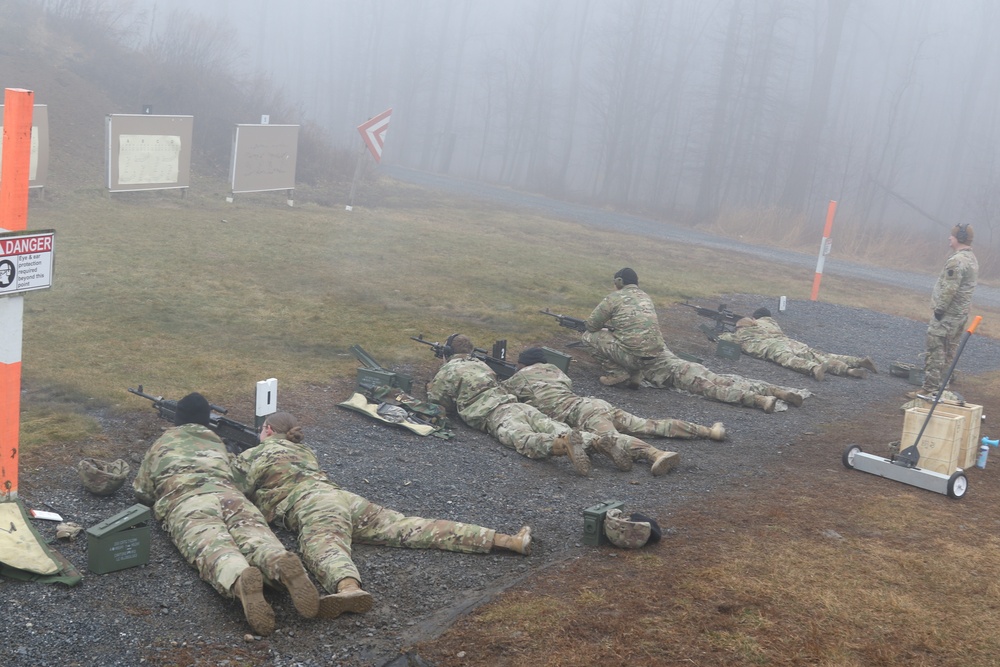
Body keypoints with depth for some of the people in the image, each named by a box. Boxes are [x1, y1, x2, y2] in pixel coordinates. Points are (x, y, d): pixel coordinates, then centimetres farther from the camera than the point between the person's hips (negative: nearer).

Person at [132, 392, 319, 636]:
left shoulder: (161, 445, 33)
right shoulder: (217, 443, 39)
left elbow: (142, 492, 36)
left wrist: (163, 483, 54)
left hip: (184, 500, -2)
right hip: (227, 494, 2)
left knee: (212, 547, -29)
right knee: (256, 537, -23)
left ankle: (241, 579, -63)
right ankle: (282, 564, -59)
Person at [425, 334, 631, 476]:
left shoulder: (448, 369, 15)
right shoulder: (481, 364, 37)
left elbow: (435, 400, 20)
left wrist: (431, 386, 43)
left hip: (492, 414, -6)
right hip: (515, 403, 6)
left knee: (524, 438, -32)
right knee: (554, 428, -13)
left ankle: (565, 445, -63)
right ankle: (598, 441, -39)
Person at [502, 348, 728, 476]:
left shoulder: (521, 377, 12)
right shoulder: (551, 368, 30)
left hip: (579, 412, -8)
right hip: (594, 402, 8)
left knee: (612, 437, -33)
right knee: (648, 425, 7)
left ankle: (656, 454, -62)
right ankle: (709, 430, 2)